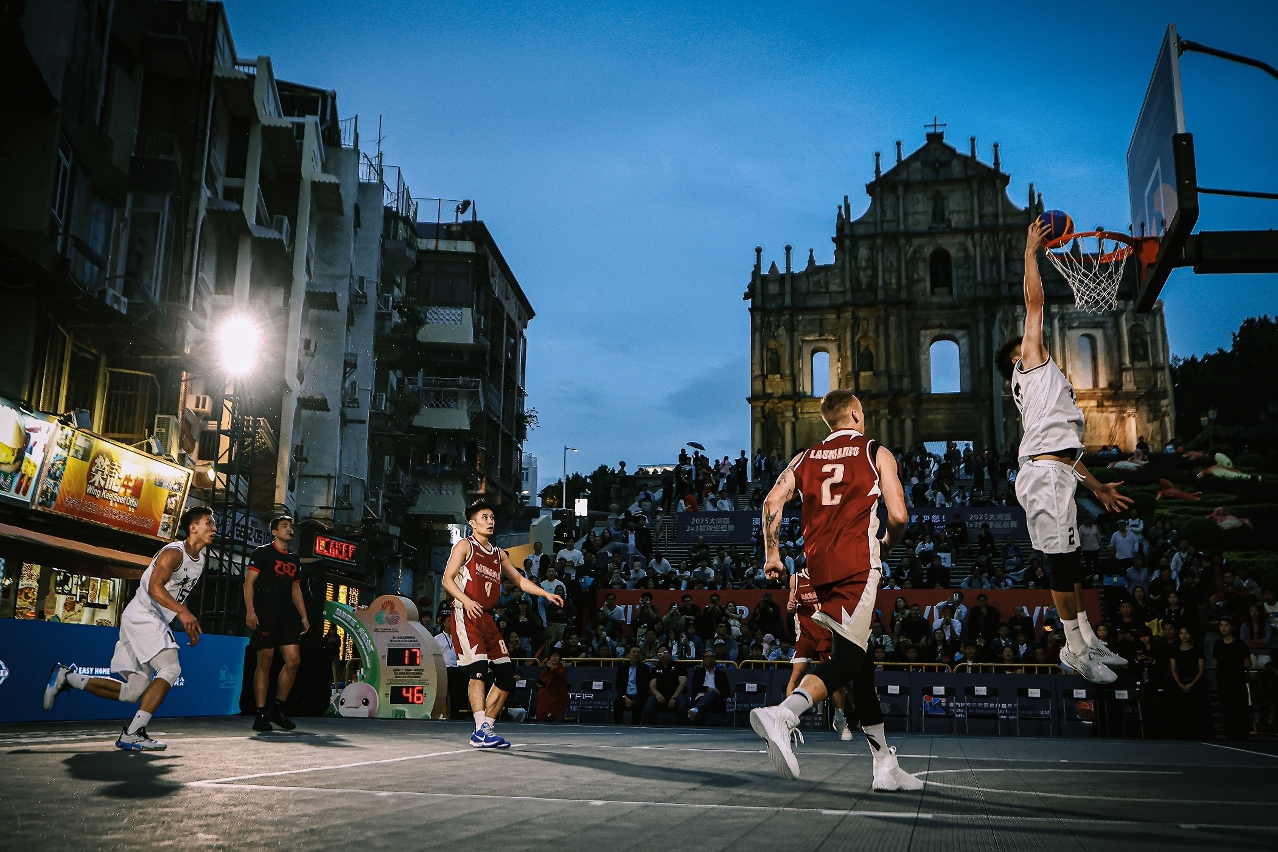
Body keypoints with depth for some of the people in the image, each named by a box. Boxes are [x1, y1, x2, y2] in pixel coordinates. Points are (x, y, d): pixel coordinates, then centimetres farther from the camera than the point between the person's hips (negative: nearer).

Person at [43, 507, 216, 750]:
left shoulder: (200, 561, 14)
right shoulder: (174, 552, -15)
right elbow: (154, 587, -28)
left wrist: (189, 626, 16)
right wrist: (182, 611, -41)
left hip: (156, 622, 9)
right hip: (141, 616, -9)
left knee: (133, 693, 8)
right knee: (170, 668, -24)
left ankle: (67, 677, 20)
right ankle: (132, 734, -22)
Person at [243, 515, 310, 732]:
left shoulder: (294, 559, 20)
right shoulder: (262, 552, 1)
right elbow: (249, 582, -6)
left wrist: (303, 616, 14)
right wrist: (250, 610, -17)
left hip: (288, 617, 6)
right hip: (265, 616, -6)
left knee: (294, 660, -2)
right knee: (265, 663, -5)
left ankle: (277, 708, 11)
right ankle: (261, 714, 2)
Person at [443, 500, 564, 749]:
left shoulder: (498, 553, 20)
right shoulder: (465, 546, 1)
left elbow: (518, 579, 22)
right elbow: (447, 579, -7)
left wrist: (546, 594, 9)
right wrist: (466, 600, -24)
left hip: (487, 617, 8)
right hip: (466, 615, -7)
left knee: (506, 676, 4)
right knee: (478, 669, -20)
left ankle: (486, 728, 12)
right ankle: (481, 731, -20)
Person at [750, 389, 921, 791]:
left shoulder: (805, 458, 16)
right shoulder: (877, 453, 6)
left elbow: (772, 503, 3)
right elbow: (899, 516, -2)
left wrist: (772, 553, 11)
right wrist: (885, 545, 17)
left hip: (820, 566, 6)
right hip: (857, 565, -6)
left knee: (862, 660, 12)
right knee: (845, 661, -9)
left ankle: (886, 765, 17)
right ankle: (782, 715, -32)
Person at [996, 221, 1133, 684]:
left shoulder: (1040, 382, 30)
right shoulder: (1031, 364, 8)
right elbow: (1034, 303, -1)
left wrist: (1096, 486, 29)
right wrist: (1031, 253, 4)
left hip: (1054, 472, 10)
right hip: (1045, 475, -10)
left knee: (1069, 558, 13)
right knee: (1061, 558, -7)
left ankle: (1087, 639, 22)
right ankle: (1076, 650, -3)